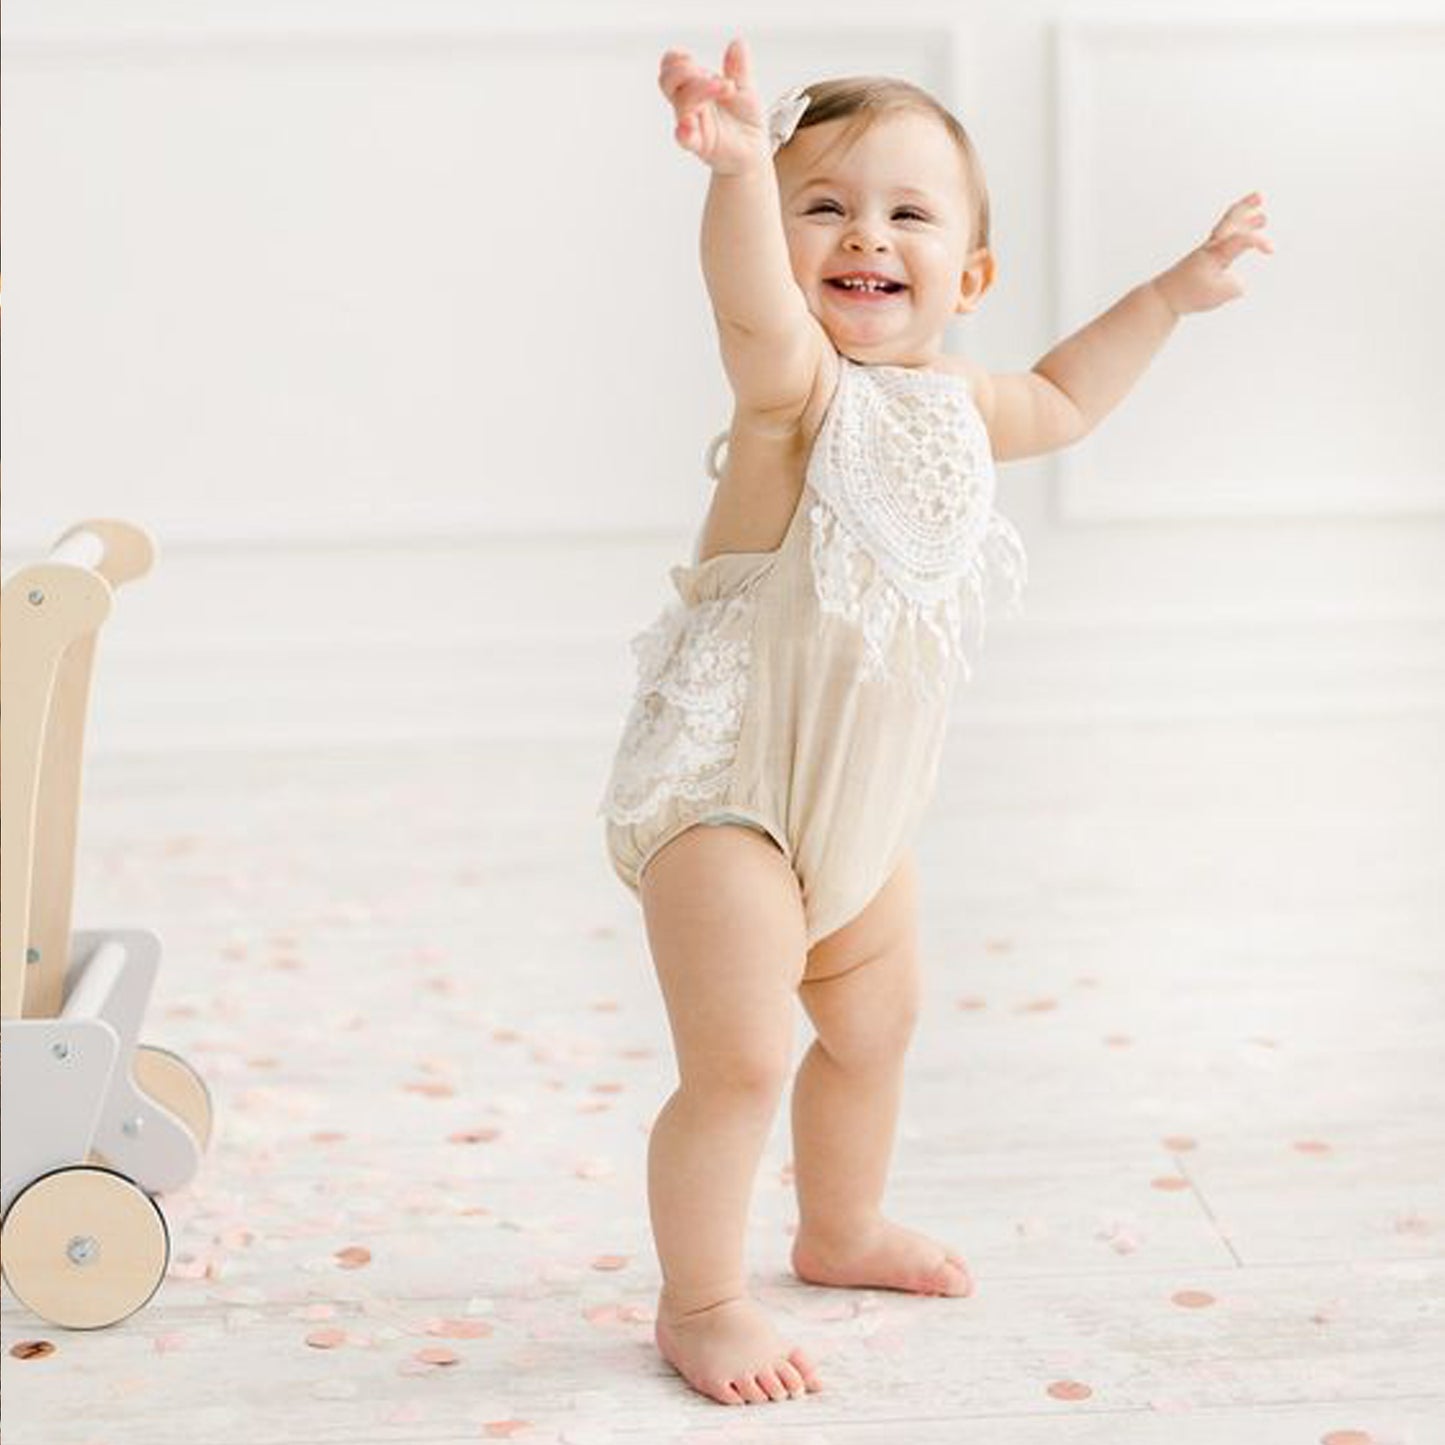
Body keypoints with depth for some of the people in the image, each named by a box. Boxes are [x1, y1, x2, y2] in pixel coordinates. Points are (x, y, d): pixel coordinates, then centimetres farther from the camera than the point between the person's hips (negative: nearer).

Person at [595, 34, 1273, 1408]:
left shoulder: (952, 399, 4)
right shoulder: (800, 386, -21)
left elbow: (1059, 399, 27)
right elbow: (754, 309, -46)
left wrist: (1174, 289, 27)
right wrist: (739, 167, -65)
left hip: (858, 796, 9)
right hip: (724, 790, -8)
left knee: (874, 1025, 24)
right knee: (738, 1060, -12)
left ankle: (840, 1231, 47)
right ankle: (699, 1304, 8)